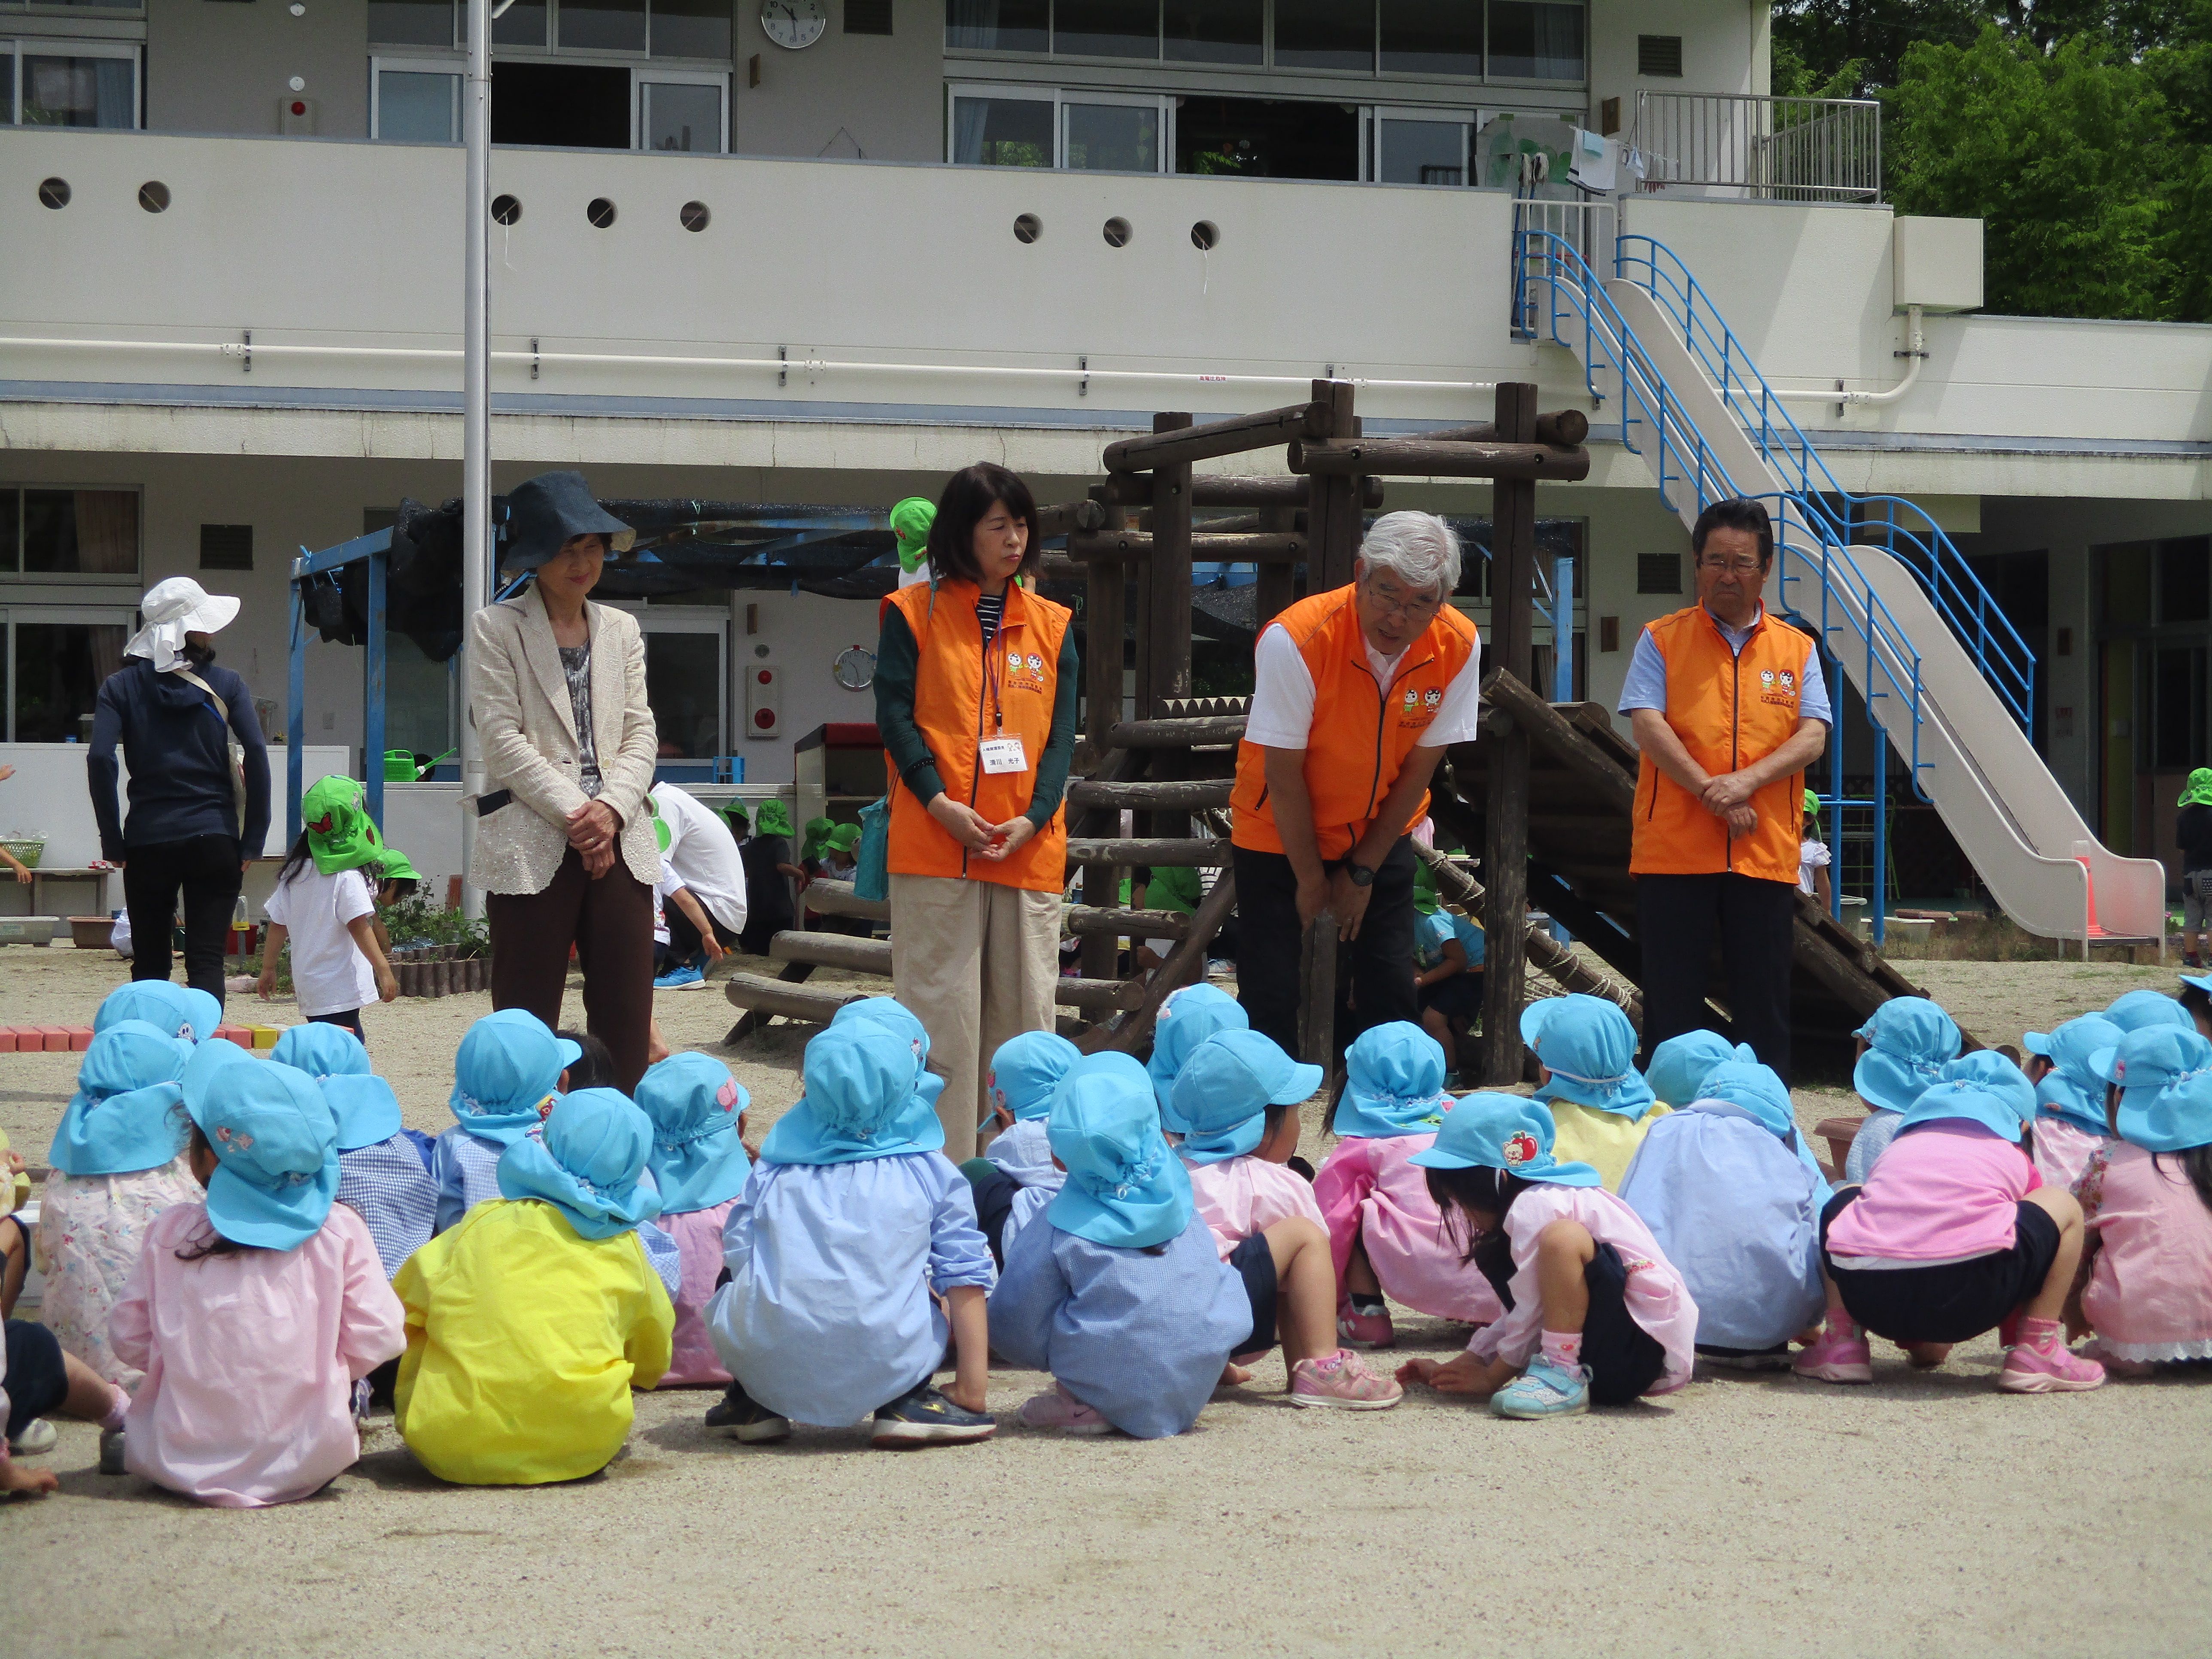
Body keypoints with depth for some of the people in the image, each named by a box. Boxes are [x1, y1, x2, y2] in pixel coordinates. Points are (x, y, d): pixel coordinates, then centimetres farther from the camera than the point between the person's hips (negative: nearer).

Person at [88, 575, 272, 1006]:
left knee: (150, 965, 11)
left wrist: (113, 842, -4)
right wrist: (253, 840, -5)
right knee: (207, 960, -1)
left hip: (148, 839, 1)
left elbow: (100, 759, -8)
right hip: (215, 837, -1)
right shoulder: (226, 685, 2)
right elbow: (256, 754, -9)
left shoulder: (122, 686, 4)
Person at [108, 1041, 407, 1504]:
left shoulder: (169, 1233, -3)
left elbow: (129, 1339, 3)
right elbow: (376, 1339, -4)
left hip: (183, 1463, 2)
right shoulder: (341, 1231, -5)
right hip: (307, 1463, -2)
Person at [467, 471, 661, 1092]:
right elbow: (504, 739, -6)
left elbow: (640, 732, 9)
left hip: (619, 843, 4)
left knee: (626, 1019, 2)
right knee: (527, 1021, -2)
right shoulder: (496, 629, 2)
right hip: (532, 847, -4)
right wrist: (574, 814, -13)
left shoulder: (621, 630, 16)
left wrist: (611, 808, -9)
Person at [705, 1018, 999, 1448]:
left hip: (769, 1366, 2)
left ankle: (753, 1402, 20)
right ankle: (907, 1404, 9)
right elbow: (964, 1274, 7)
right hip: (881, 1374, -2)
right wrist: (971, 1392, 9)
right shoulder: (929, 1171, 9)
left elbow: (738, 1252, 12)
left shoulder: (774, 1171, 11)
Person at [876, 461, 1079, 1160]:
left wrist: (1034, 816, -8)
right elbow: (895, 712, -3)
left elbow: (1063, 732, 7)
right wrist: (940, 803, -15)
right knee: (941, 1011, -3)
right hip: (935, 845, -3)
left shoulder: (1051, 625, 12)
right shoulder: (915, 613, 3)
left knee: (1025, 1011, 5)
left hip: (1030, 846, 3)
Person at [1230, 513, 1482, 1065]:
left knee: (1391, 997, 1)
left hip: (1380, 835, 3)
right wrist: (1311, 879, -11)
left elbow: (1419, 767, -7)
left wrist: (1363, 872, -4)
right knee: (1271, 1002, -6)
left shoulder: (1458, 647, -16)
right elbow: (1284, 774, -19)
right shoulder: (1294, 639, -28)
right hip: (1281, 838, -3)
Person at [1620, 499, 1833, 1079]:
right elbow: (1648, 726, -6)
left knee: (1765, 1006, 5)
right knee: (1671, 1007, 1)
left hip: (1767, 854, 2)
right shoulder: (1662, 640, 6)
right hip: (1674, 850, -2)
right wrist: (1712, 793, -14)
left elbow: (1812, 737, 1)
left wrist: (1747, 781, -15)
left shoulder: (1796, 649, 12)